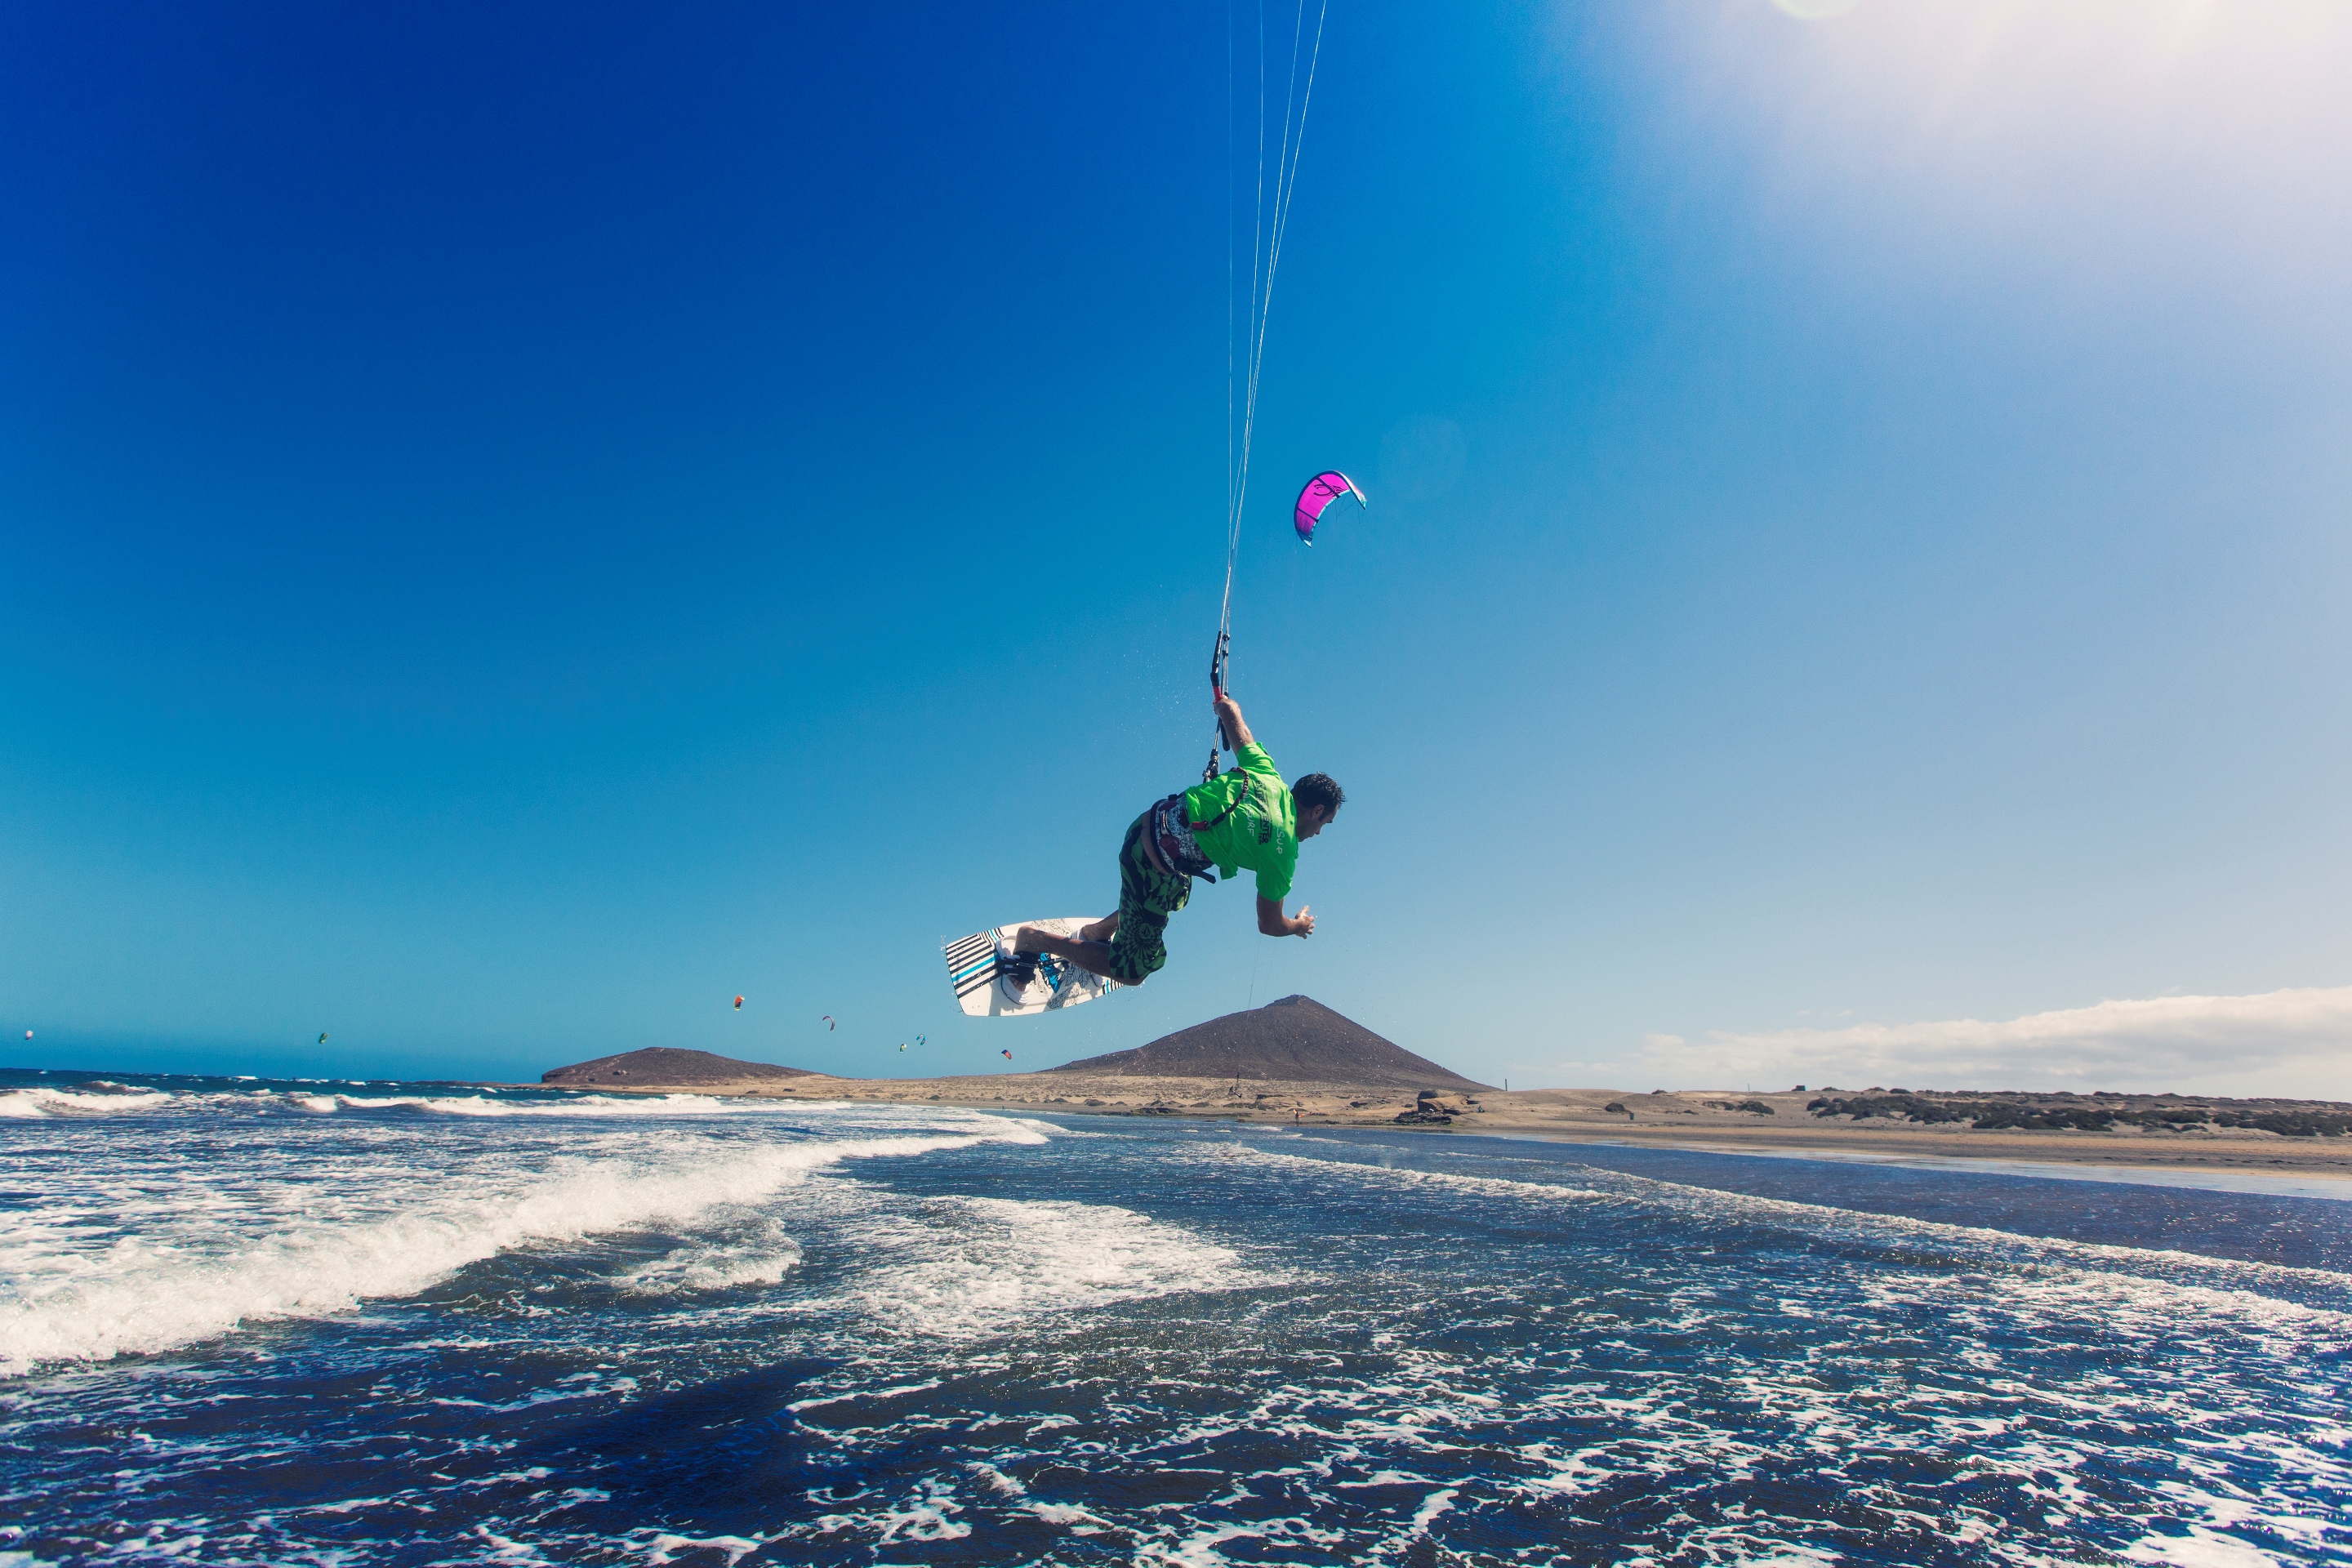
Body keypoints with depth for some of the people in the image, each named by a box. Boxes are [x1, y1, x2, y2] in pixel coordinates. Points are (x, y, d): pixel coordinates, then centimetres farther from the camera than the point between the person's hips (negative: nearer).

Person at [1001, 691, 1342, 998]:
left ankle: (1095, 931, 41)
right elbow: (1269, 924, 0)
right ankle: (1033, 940, 9)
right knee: (1132, 971, 11)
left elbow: (1228, 708, 11)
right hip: (1158, 869, -8)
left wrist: (1225, 704, 35)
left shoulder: (1266, 773, 1)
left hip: (1152, 820, 8)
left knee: (1175, 896, 39)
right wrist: (1299, 926, 21)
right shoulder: (1284, 854, -13)